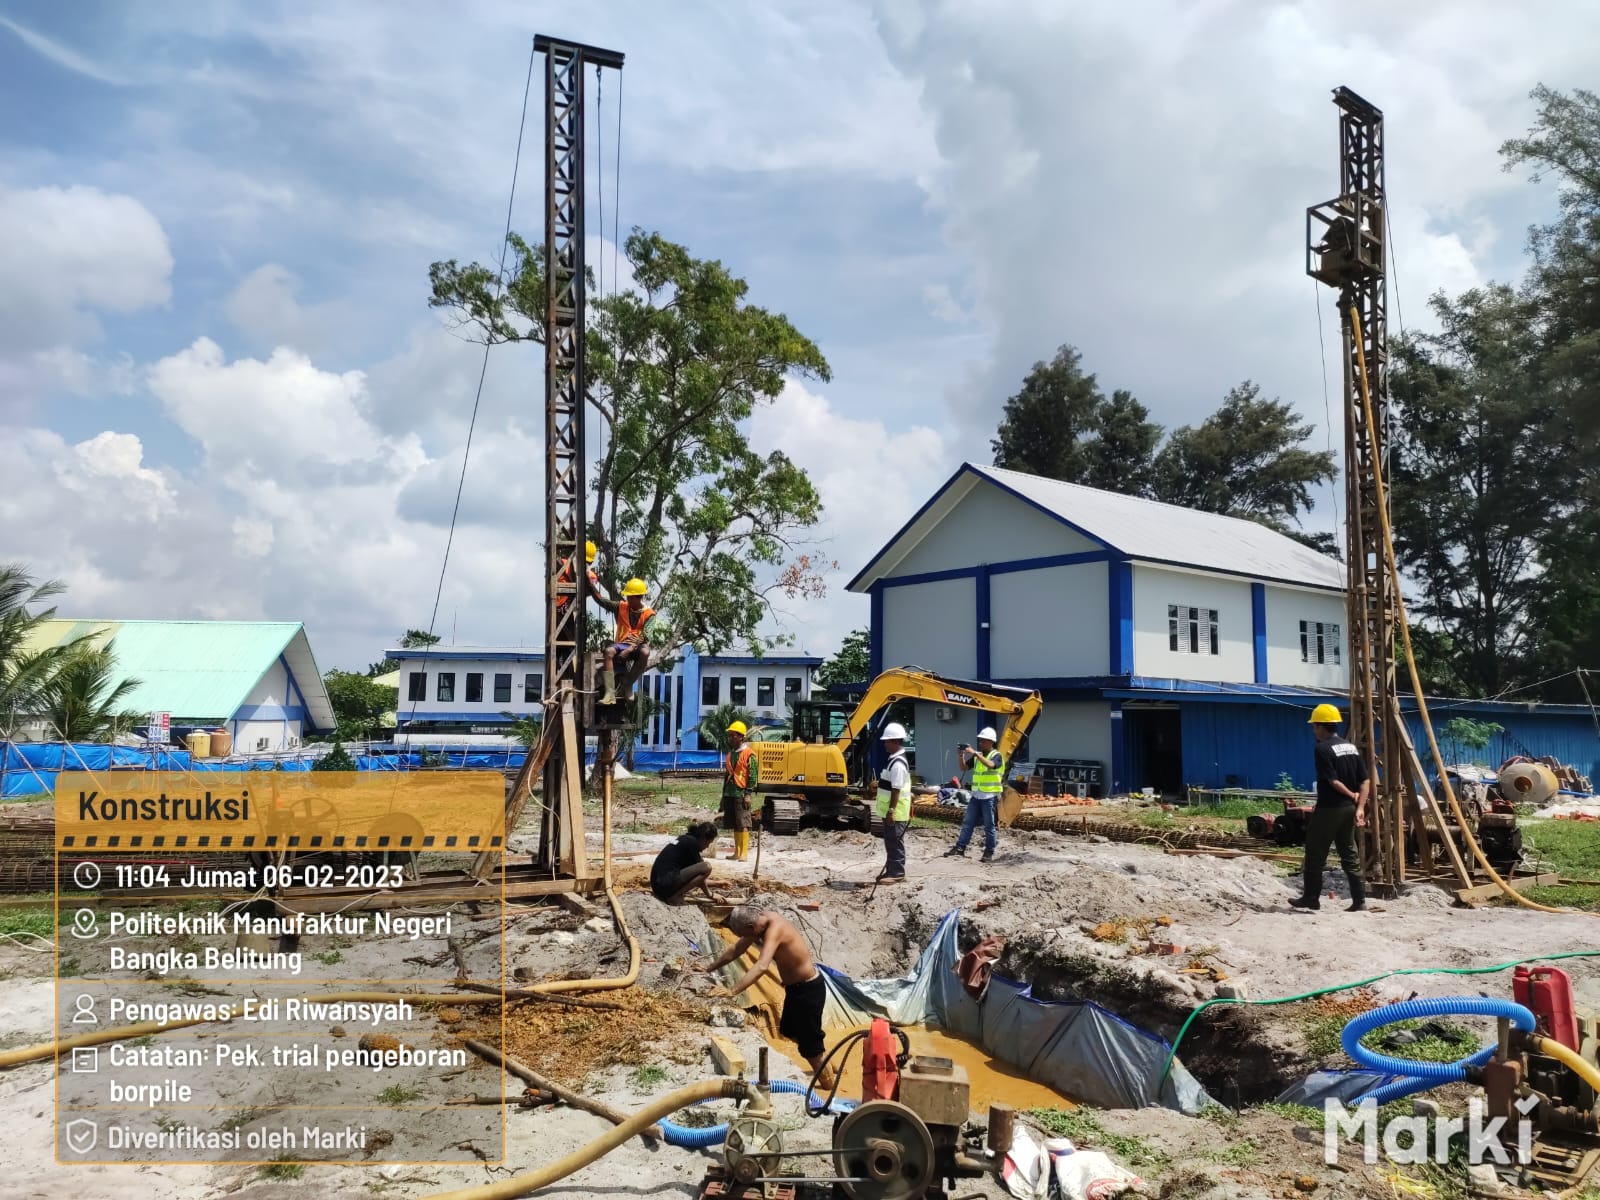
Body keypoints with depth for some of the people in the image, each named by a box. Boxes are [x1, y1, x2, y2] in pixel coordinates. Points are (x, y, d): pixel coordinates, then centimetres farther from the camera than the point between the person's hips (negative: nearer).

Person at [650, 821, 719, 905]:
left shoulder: (685, 839, 21)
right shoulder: (692, 842, -6)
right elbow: (700, 870, -3)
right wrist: (710, 895, 8)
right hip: (666, 884, -10)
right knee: (707, 867, -15)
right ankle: (675, 896, -9)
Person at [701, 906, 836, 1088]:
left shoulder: (774, 929, -32)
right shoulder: (758, 921, -4)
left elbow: (761, 967, -46)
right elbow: (736, 949, 11)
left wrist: (732, 991, -51)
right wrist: (710, 969, 13)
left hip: (809, 988, -10)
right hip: (795, 986, 10)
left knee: (809, 1043, 4)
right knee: (788, 1031, 27)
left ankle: (828, 1084, 26)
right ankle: (826, 1064, 47)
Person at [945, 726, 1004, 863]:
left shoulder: (996, 755, -7)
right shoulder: (977, 755, 12)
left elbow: (990, 765, -29)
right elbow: (963, 767, 11)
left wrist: (974, 753, -32)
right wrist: (961, 755, -7)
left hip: (990, 796, -6)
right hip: (976, 795, 6)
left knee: (989, 826, 1)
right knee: (967, 823, 5)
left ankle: (989, 852, 8)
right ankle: (960, 848, 7)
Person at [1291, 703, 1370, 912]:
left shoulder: (1323, 748, -14)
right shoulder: (1352, 747, 9)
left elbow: (1333, 781, -18)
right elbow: (1365, 781, 3)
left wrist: (1352, 795, -2)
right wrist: (1360, 807, -4)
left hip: (1329, 808, -7)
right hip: (1348, 808, 7)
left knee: (1316, 854, 4)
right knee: (1349, 854, 11)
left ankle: (1311, 898, 10)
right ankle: (1359, 900, 8)